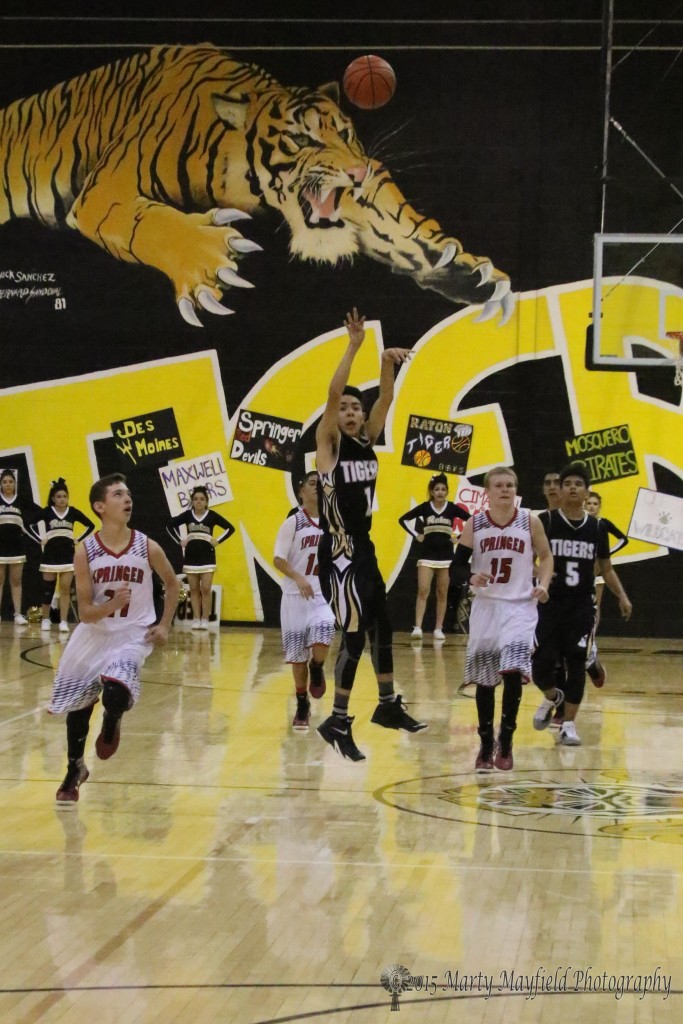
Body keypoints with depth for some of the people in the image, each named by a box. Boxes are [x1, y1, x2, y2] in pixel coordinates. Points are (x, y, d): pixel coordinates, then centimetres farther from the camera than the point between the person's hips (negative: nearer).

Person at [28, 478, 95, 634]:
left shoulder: (73, 512, 0)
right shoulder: (47, 512, -3)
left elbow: (91, 525, 9)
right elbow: (30, 525, -1)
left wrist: (79, 540, 2)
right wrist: (40, 540, -5)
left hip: (68, 555, 1)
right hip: (51, 555, -1)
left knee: (65, 590, -3)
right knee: (48, 589, 5)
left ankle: (63, 622, -3)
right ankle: (45, 620, 18)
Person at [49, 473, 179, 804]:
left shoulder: (147, 548, -13)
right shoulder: (85, 551, -14)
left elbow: (172, 583, 8)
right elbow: (85, 613, -13)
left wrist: (164, 625, 2)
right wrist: (111, 605, -32)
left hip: (133, 635, -2)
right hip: (93, 636, 2)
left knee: (115, 692, -28)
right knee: (78, 704, 14)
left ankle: (112, 721, 11)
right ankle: (75, 770, 38)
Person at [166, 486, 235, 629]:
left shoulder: (212, 515, -3)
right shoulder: (187, 515, 1)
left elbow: (230, 528, 0)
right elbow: (170, 525, 9)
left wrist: (218, 541, -6)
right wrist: (180, 541, 2)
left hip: (207, 556, -2)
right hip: (191, 556, 2)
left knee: (205, 589, -6)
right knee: (194, 590, 6)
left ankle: (205, 619, 0)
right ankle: (196, 619, 9)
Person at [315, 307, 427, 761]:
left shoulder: (368, 441, 9)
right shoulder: (328, 445, -9)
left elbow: (386, 399, 1)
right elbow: (333, 392, -22)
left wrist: (387, 363, -17)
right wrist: (354, 346, -25)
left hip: (365, 551, 8)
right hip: (339, 554, -8)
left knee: (382, 626, 18)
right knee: (355, 635, -13)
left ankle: (388, 706, 33)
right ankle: (338, 723, -8)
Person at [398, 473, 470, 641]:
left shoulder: (452, 508, -1)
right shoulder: (425, 507, -1)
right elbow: (403, 519, 5)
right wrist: (416, 535, -1)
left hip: (446, 556, 1)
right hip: (427, 554, -1)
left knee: (442, 594, 5)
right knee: (423, 591, -12)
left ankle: (438, 629, 11)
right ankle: (418, 628, -17)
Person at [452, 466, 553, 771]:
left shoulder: (530, 522, -3)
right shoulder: (474, 524, -2)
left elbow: (546, 556, 10)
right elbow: (457, 563, 2)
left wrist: (543, 584, -7)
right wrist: (471, 577, -19)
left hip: (519, 607, -2)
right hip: (485, 606, 2)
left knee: (513, 672, -18)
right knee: (484, 680, 7)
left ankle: (505, 741, -2)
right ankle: (486, 745, 22)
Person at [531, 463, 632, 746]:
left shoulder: (597, 527, 5)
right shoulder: (545, 521, -4)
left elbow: (605, 568, 13)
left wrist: (622, 596, 2)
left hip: (581, 606, 2)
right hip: (550, 604, -2)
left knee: (576, 664, 1)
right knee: (542, 663, -4)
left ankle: (569, 723, 12)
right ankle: (551, 697, 30)